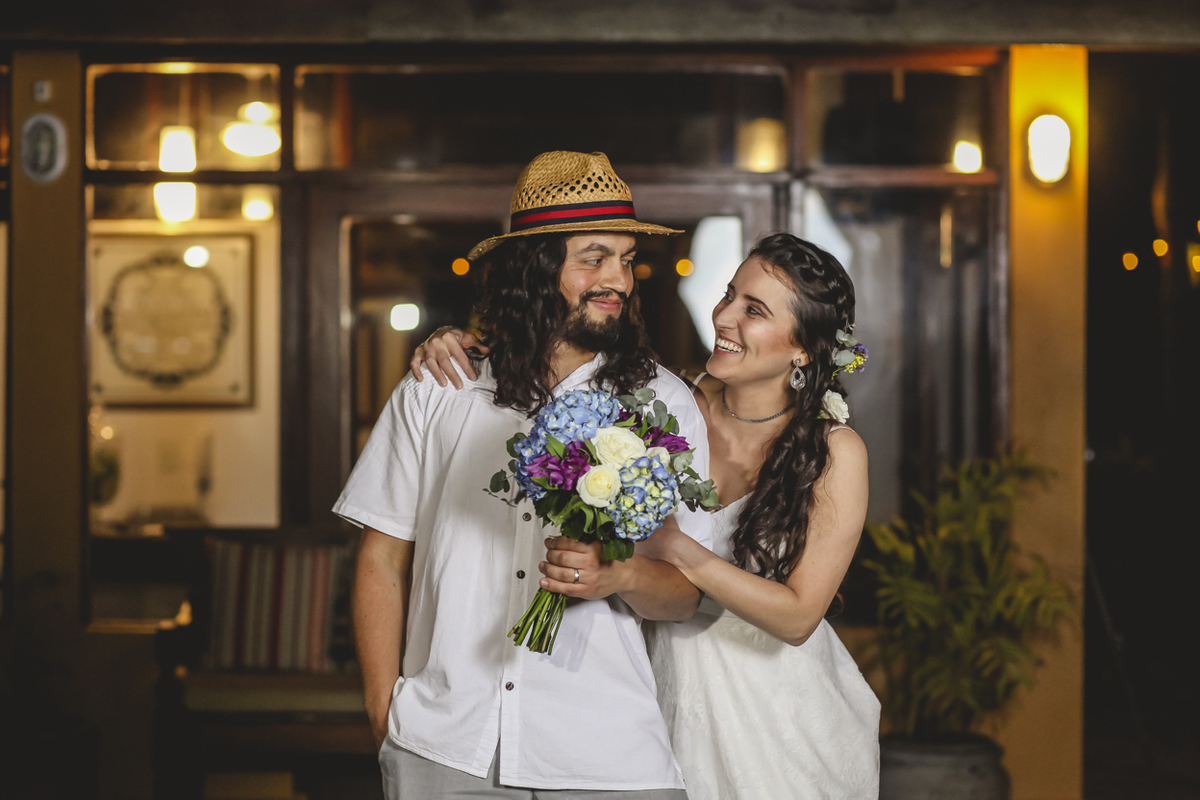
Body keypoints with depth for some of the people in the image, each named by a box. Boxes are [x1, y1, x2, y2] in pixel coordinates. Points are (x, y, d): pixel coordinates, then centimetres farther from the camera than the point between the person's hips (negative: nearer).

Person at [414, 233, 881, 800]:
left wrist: (671, 545, -28)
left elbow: (797, 615, -19)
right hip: (673, 684, 2)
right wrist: (463, 345, -12)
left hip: (782, 717, -2)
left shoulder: (835, 451, -15)